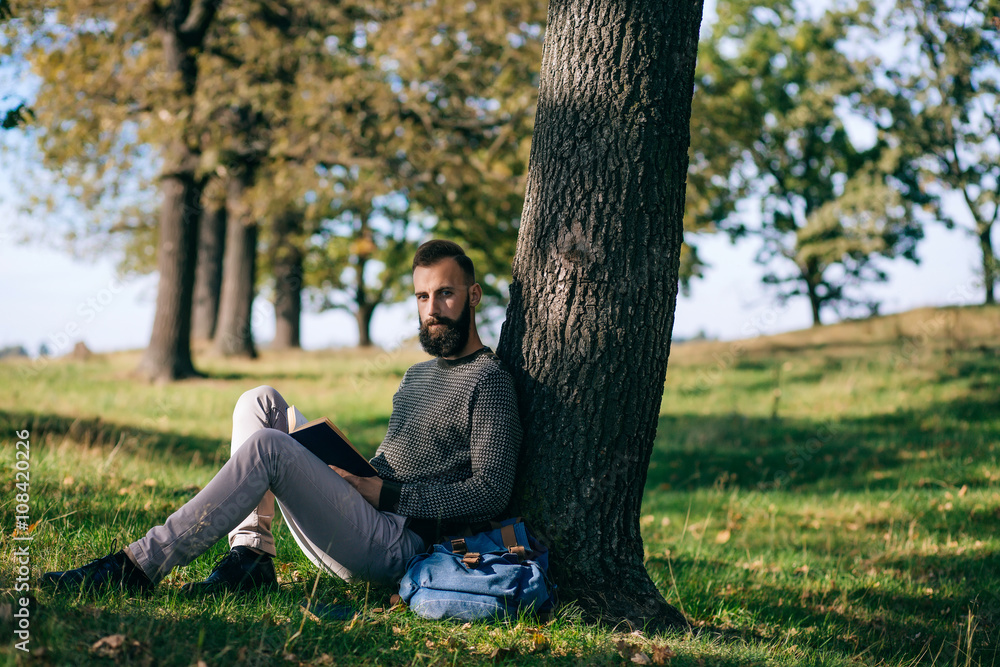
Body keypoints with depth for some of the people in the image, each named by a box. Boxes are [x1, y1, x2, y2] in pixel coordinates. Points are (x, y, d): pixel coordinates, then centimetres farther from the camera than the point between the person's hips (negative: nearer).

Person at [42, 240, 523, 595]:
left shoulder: (488, 380, -5)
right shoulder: (418, 375, 24)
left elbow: (491, 493, -14)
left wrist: (385, 493, -14)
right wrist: (355, 474, 6)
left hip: (397, 545, -9)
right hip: (363, 519, 9)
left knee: (267, 446, -27)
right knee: (261, 402, 1)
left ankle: (139, 567, -23)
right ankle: (250, 556, -11)